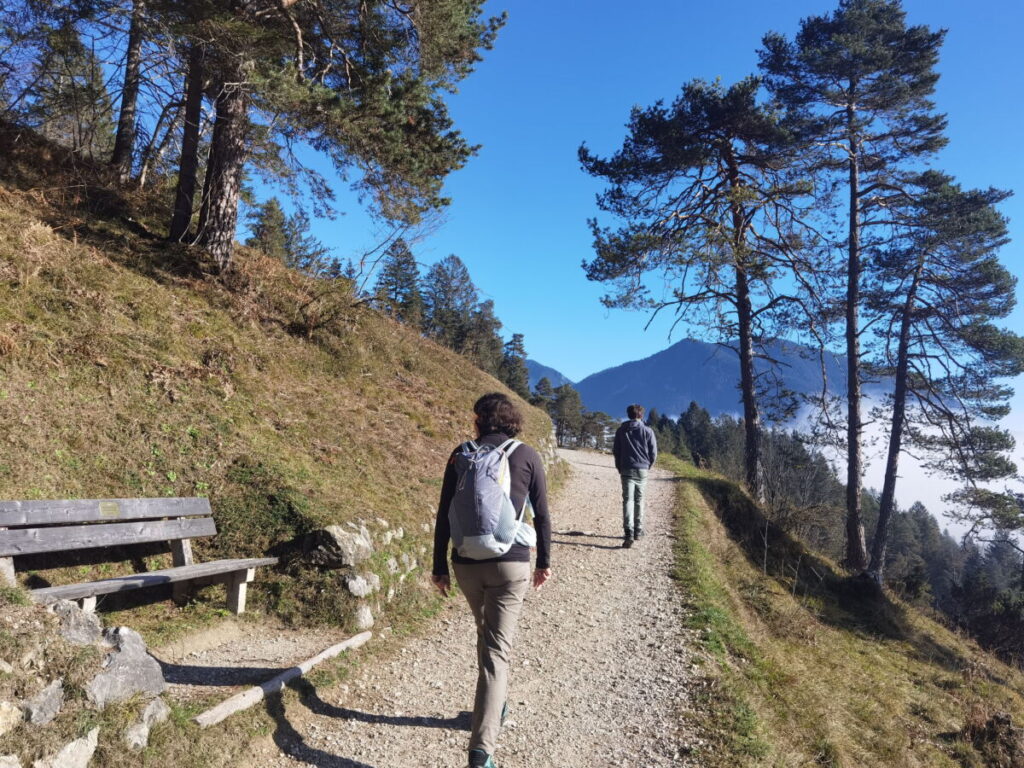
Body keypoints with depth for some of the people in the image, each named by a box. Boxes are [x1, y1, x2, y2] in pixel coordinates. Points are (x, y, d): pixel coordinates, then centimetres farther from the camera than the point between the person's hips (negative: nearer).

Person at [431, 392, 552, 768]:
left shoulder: (461, 454, 1)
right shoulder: (527, 455, -1)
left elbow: (444, 515, 1)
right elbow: (541, 515, 2)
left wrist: (439, 566, 8)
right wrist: (544, 561, 14)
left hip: (467, 563, 2)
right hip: (511, 564, -2)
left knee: (487, 633, 26)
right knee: (496, 649, -1)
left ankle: (495, 704, 43)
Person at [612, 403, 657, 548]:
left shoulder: (621, 430, 3)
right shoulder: (648, 431, -2)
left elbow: (615, 451, 6)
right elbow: (653, 453, -1)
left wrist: (619, 467, 17)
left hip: (626, 470, 0)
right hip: (642, 470, 0)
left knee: (628, 500, -6)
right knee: (639, 500, 14)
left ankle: (628, 533, -20)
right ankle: (638, 530, 21)